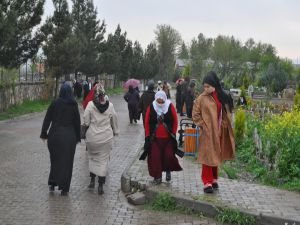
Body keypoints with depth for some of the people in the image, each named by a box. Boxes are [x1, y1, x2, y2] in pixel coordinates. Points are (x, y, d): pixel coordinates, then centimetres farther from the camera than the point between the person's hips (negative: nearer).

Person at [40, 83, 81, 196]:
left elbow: (47, 119, -2)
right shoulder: (73, 105, -4)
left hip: (55, 135, 1)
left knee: (55, 159, 17)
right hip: (69, 137, -1)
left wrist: (44, 134, 6)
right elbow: (77, 122, -1)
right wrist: (78, 137, 7)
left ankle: (52, 183, 15)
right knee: (67, 161, 6)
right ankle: (64, 188, 6)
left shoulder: (55, 103, -4)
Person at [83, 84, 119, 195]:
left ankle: (92, 180, 19)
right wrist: (115, 131, 23)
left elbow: (86, 121, -11)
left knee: (92, 157, 18)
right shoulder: (110, 105, -3)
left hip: (92, 137, -1)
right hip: (106, 137, 1)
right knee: (103, 160, 6)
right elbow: (114, 120, 8)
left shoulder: (90, 105, -11)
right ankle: (100, 185, 7)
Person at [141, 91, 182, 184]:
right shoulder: (151, 107, -3)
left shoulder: (170, 106, -4)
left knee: (169, 155, 0)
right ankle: (157, 176, 12)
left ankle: (168, 171, 29)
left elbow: (175, 121, 3)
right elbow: (147, 122, 3)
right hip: (155, 138, 1)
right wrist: (148, 136, 1)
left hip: (168, 138, 0)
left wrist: (173, 133, 0)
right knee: (155, 157, 0)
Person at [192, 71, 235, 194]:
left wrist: (224, 125, 4)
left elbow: (226, 113, 15)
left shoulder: (222, 97, 4)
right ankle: (207, 182, 2)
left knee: (216, 156, 14)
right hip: (208, 132, -4)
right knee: (208, 156, -3)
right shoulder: (202, 98, -8)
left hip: (219, 132, 4)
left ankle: (214, 179, 28)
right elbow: (195, 114, -5)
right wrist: (203, 125, -11)